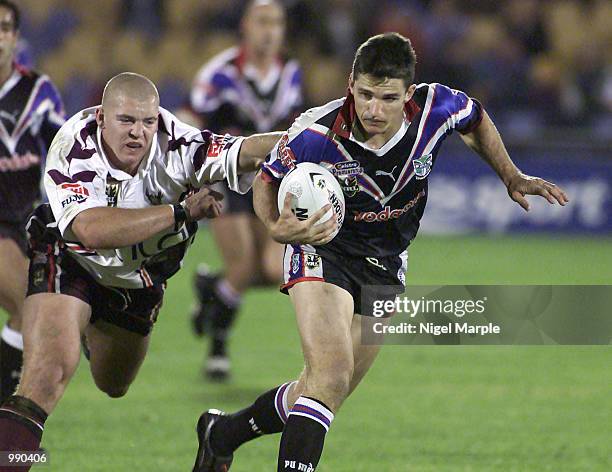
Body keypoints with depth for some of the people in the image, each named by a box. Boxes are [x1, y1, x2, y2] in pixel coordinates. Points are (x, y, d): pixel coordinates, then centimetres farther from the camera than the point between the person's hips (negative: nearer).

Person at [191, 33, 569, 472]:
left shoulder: (436, 107, -20)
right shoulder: (316, 134, -28)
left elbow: (477, 120, 6)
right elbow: (267, 180, -9)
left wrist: (512, 177, 0)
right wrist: (277, 226, -29)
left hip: (385, 262, 5)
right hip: (323, 249, -5)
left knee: (329, 391, 11)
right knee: (330, 374, -27)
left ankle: (222, 433, 33)